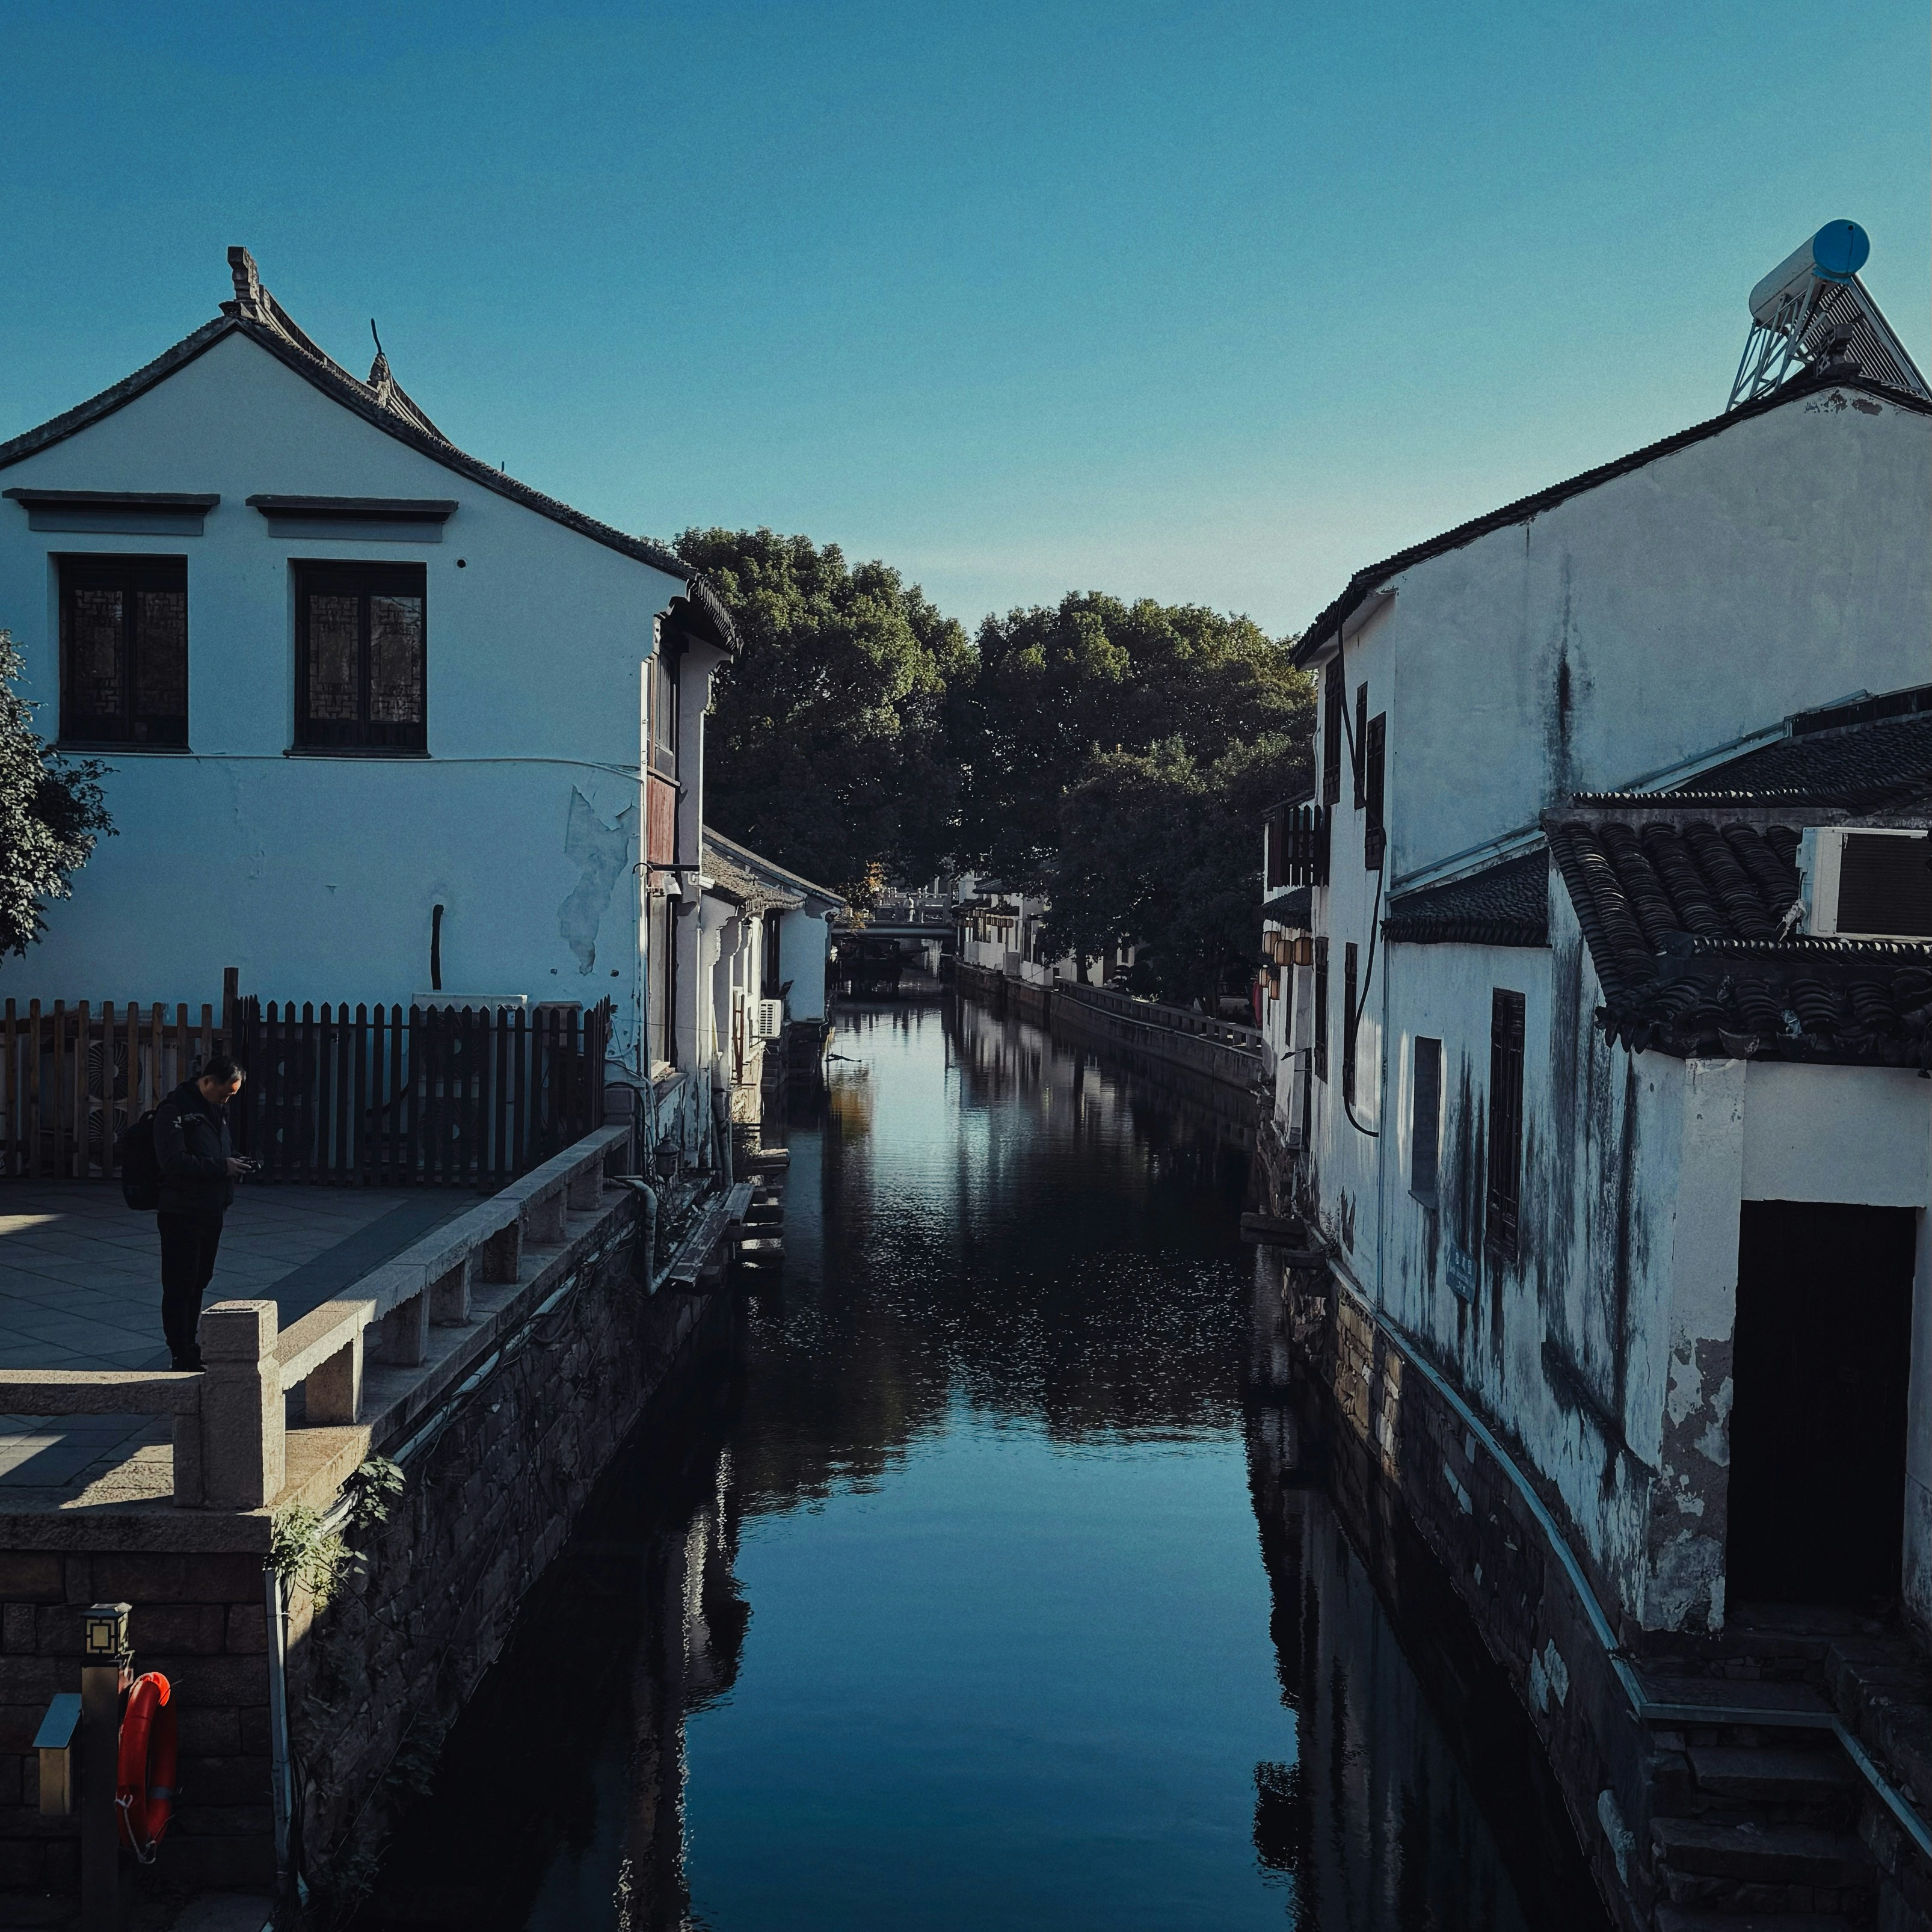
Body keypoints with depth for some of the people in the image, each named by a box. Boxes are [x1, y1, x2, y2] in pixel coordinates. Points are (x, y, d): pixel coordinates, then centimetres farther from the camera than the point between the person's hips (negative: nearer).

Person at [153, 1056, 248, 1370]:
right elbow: (173, 1161, -24)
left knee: (198, 1284, 15)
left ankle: (190, 1348, 24)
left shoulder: (215, 1110, 14)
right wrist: (221, 1166, -23)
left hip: (211, 1212, 9)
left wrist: (236, 1161, 6)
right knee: (179, 1288, -3)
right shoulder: (174, 1111, -14)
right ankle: (182, 1357, 1)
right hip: (182, 1215, -9)